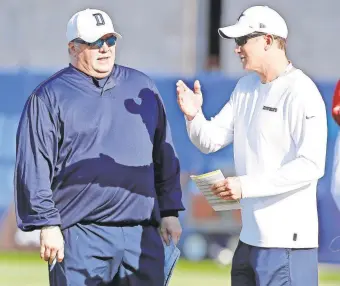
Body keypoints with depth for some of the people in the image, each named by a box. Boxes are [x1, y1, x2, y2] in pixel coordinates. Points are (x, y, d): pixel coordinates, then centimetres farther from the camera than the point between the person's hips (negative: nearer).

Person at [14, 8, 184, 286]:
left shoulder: (142, 87, 15)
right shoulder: (49, 97, 2)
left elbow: (164, 156, 19)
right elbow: (34, 168, -3)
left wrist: (170, 211, 13)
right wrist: (48, 224, -10)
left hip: (142, 233, 4)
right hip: (80, 237, -4)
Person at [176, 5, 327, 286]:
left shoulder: (301, 92, -13)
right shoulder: (246, 87, 15)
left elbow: (311, 165, -20)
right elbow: (210, 141, 16)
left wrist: (247, 185, -23)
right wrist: (193, 115, -5)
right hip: (250, 236, 9)